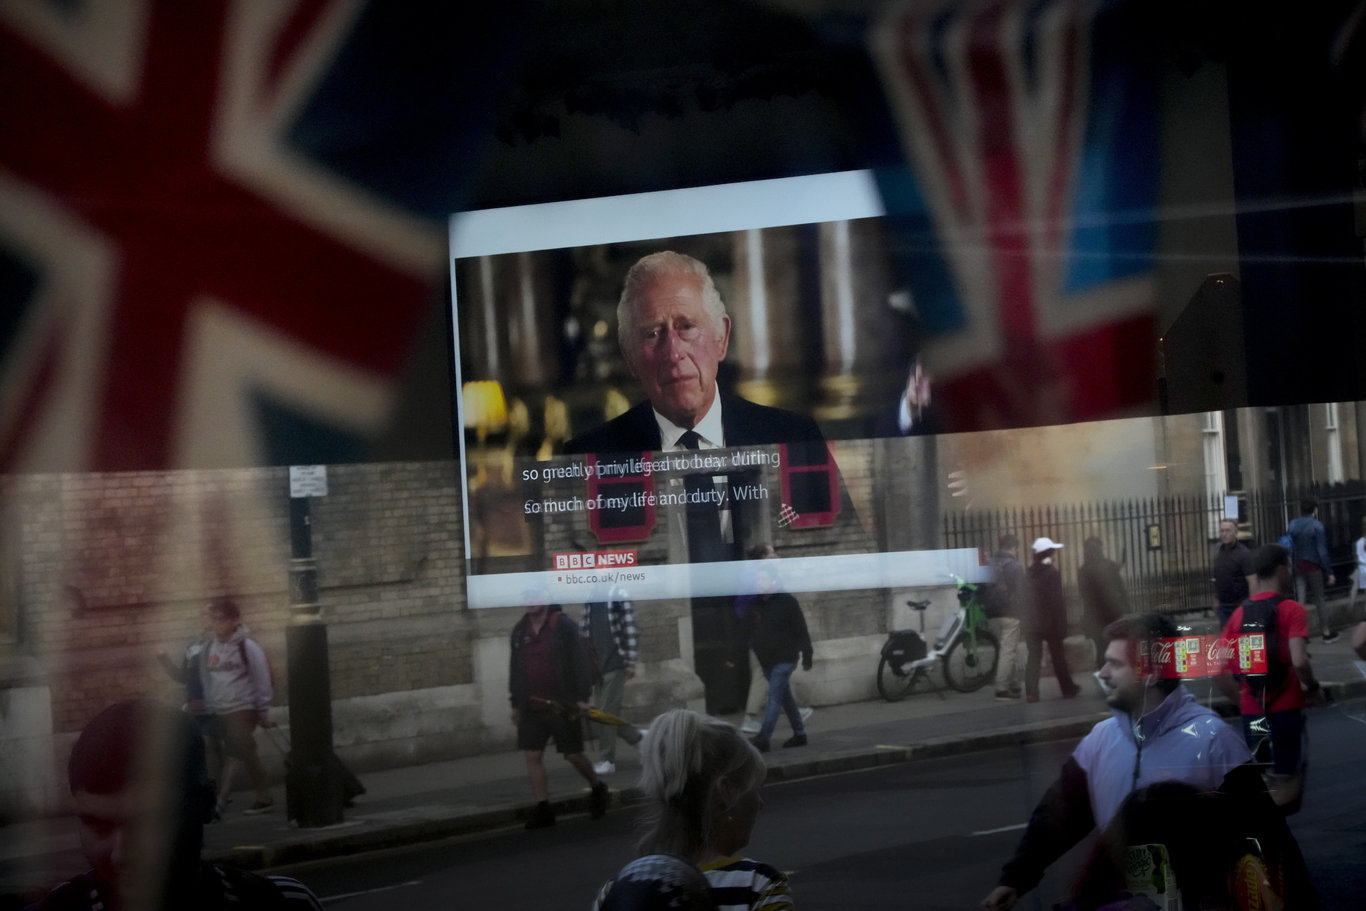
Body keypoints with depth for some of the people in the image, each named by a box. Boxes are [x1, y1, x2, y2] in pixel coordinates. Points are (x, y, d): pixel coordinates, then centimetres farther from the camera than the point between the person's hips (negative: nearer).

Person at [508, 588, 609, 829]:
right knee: (532, 756, -2)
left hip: (562, 706, -5)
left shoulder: (564, 626, -7)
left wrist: (582, 697, -12)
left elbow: (578, 662, -8)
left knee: (573, 755, 3)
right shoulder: (520, 631, 9)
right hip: (531, 707, 5)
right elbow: (515, 668, 15)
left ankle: (597, 789, 29)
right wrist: (515, 703, 14)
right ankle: (543, 808, 3)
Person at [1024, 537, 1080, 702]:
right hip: (1050, 622, -3)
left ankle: (1031, 693, -8)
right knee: (1058, 657, 10)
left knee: (1033, 657, 1)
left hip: (1031, 622, 3)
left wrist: (1026, 620, 11)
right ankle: (1068, 689, 21)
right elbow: (1057, 602, -13)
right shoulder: (1052, 573, -12)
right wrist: (1062, 625, -9)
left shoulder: (1029, 573, 3)